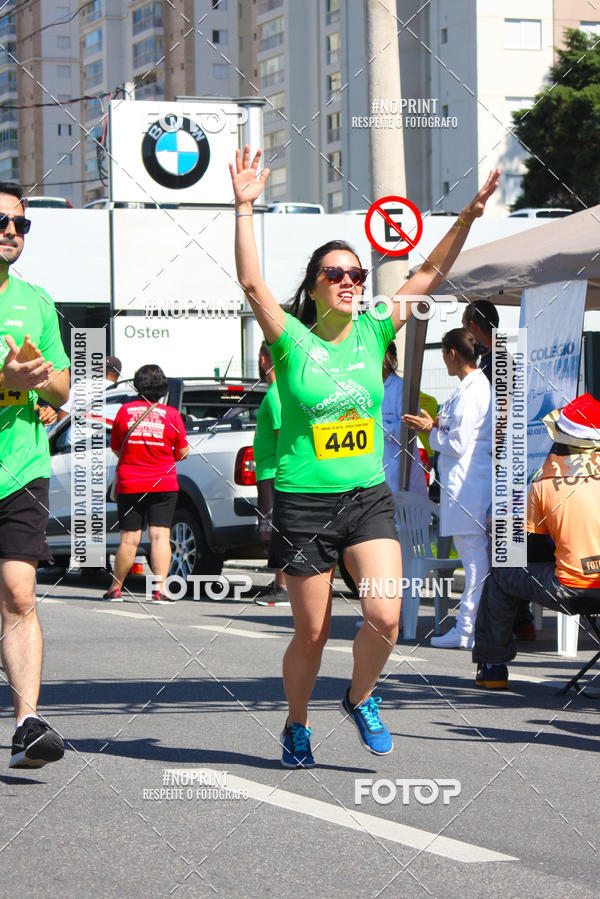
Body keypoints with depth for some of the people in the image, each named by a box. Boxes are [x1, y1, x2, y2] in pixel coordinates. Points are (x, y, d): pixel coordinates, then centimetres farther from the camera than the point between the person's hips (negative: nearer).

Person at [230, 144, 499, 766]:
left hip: (369, 498, 3)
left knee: (385, 617, -14)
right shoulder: (292, 340, -5)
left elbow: (431, 273, 4)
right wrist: (245, 208, -27)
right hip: (303, 503, -3)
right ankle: (297, 726, 28)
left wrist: (469, 214, -4)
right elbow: (251, 283, -20)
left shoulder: (374, 333, 5)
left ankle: (361, 699, 14)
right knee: (311, 634, 4)